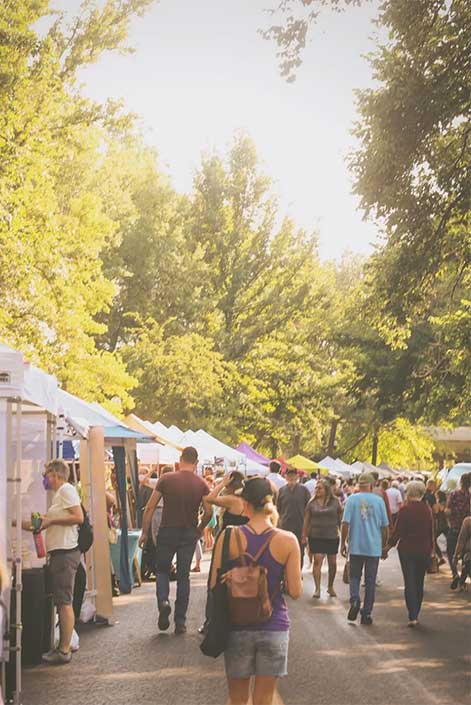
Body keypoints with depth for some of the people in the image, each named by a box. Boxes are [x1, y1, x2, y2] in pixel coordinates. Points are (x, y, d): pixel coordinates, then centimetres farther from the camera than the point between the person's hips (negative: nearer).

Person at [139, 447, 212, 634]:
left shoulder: (166, 479, -6)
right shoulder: (201, 484, -3)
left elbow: (150, 507, -6)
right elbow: (208, 512, -8)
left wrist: (145, 532, 1)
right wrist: (199, 529, 9)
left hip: (167, 531, -1)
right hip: (189, 533, 1)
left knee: (162, 569, 17)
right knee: (183, 576, 9)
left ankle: (163, 601, -10)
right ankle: (180, 622, 10)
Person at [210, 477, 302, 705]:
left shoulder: (229, 537, -10)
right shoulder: (287, 541, -10)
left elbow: (214, 585, -6)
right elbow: (295, 591, -8)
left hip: (238, 626, 0)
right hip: (274, 626, 0)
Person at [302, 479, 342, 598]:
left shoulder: (335, 502, 0)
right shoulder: (312, 503, 2)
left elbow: (340, 519, 5)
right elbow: (306, 520, 5)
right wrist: (304, 536, 2)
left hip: (332, 537, 1)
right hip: (316, 537, -1)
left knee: (332, 563, 9)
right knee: (317, 561, -7)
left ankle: (330, 586, 27)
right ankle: (317, 588, -3)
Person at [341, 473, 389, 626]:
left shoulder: (352, 499, -5)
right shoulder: (379, 500, -2)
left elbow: (345, 523, -8)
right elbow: (385, 526, 2)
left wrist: (343, 543, 2)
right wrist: (384, 545, 14)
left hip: (356, 546, 0)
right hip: (374, 547, 0)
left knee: (354, 576, 15)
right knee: (370, 580, 8)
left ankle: (354, 600, -10)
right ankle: (367, 613, 10)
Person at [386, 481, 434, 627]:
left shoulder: (404, 510, -11)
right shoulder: (427, 509, 0)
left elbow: (397, 531, -9)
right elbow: (431, 531, 7)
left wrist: (389, 546, 4)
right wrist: (431, 549, 16)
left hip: (407, 550, -3)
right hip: (424, 551, 3)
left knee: (409, 583, 0)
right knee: (419, 583, 14)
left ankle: (412, 617, -9)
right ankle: (416, 614, 21)